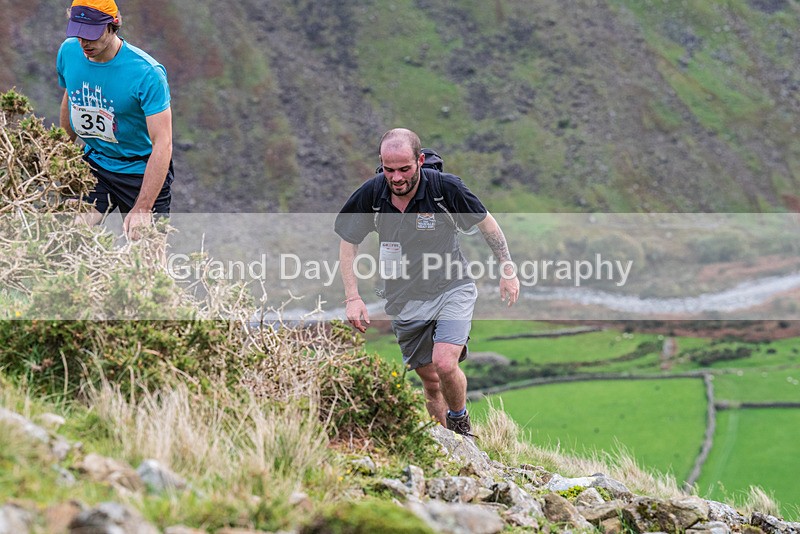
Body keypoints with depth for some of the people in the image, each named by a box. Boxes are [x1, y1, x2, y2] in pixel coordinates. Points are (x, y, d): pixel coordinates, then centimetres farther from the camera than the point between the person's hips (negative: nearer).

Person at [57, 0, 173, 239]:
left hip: (141, 172, -4)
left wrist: (143, 208, -35)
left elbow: (162, 144, -29)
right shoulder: (69, 51, -8)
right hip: (94, 163, 4)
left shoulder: (147, 73, -26)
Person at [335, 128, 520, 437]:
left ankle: (460, 420, 7)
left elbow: (486, 223, -2)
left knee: (444, 364, -22)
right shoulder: (371, 194, -12)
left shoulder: (445, 188, -18)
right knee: (429, 379, 7)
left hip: (452, 290, -3)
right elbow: (348, 242, 3)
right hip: (404, 301, 3)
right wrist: (352, 298, -3)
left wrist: (508, 271, 1)